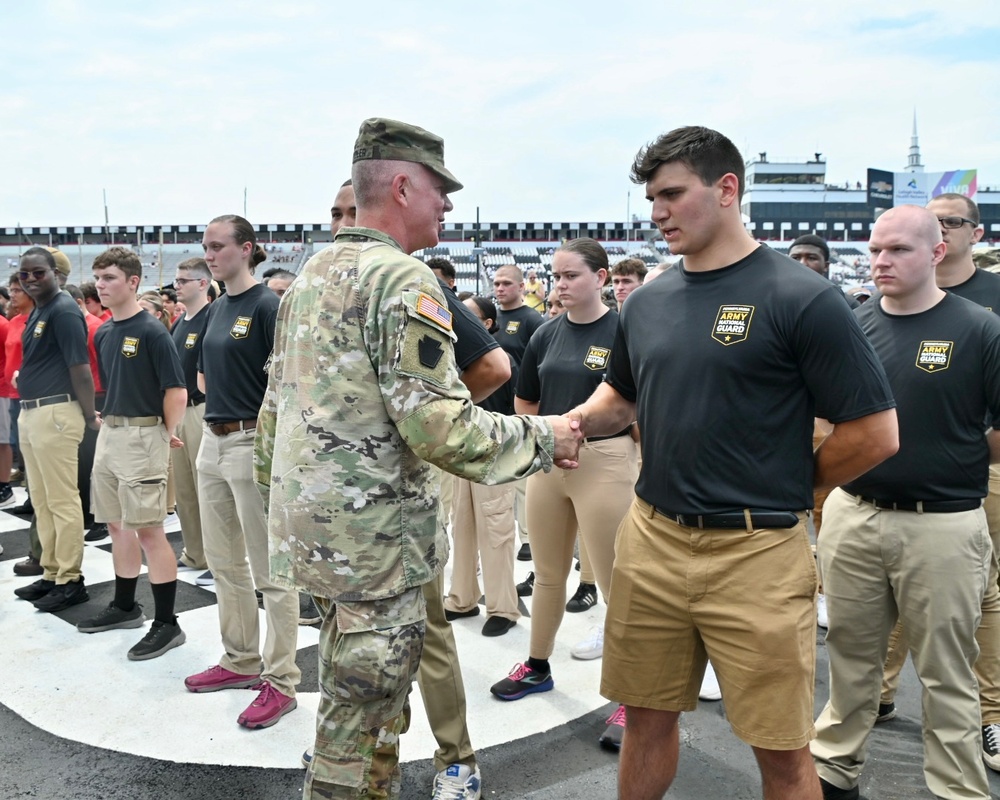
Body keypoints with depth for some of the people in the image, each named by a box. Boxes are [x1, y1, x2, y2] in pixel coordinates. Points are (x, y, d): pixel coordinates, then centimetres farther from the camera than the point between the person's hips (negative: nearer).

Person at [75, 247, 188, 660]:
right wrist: (107, 418, 14)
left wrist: (166, 436, -8)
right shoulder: (103, 333, 11)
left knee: (148, 529, -6)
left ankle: (167, 624, 2)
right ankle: (125, 606, 31)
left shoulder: (152, 331, -14)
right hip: (108, 435, 8)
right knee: (117, 525, 16)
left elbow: (176, 391, -14)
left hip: (142, 436, -8)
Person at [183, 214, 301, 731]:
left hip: (253, 443, -9)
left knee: (270, 570, -1)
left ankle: (280, 681, 9)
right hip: (214, 441, 9)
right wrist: (222, 402, 11)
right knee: (223, 562, 17)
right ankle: (241, 661, 32)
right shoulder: (217, 308, 13)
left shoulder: (267, 306, -12)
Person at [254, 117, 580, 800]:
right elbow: (439, 426, -24)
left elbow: (275, 404, 16)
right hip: (376, 536, -9)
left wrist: (273, 488, 24)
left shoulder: (312, 275, 12)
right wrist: (543, 438, -11)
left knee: (353, 701, 23)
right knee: (364, 715, 4)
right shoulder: (406, 280, -16)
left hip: (308, 525, 9)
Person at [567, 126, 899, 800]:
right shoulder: (648, 303, 8)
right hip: (652, 541, 5)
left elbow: (874, 433, -10)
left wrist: (784, 489, -1)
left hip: (756, 554, -5)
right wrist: (575, 421, 1)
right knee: (648, 719, 17)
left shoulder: (803, 299, -11)